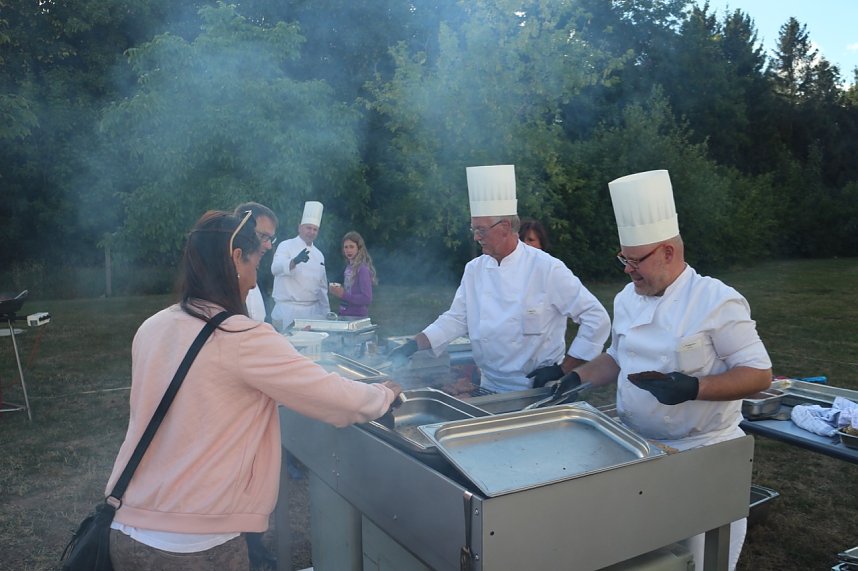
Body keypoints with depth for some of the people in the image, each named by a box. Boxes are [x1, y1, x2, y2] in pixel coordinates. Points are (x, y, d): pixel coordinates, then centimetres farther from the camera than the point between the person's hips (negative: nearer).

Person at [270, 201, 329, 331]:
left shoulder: (319, 255, 16)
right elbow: (276, 268, -21)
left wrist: (326, 314, 18)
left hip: (313, 311, 5)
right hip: (288, 310, -5)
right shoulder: (286, 246, -1)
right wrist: (295, 261, -39)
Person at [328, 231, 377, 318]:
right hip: (344, 315, 7)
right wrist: (338, 290, -1)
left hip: (357, 317, -7)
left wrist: (343, 294, -19)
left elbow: (367, 299, -20)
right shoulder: (349, 267, 8)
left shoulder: (363, 269, -14)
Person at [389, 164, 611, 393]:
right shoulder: (474, 269, 5)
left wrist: (563, 369, -10)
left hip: (538, 391, -4)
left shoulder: (547, 268, -11)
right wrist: (413, 345, -1)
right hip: (490, 389, 4)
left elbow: (597, 319, -10)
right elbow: (456, 319, 10)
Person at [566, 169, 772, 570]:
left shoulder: (716, 300, -17)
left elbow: (759, 374, -16)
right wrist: (575, 379, 1)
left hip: (703, 456, -6)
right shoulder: (627, 299, 3)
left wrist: (694, 388, -30)